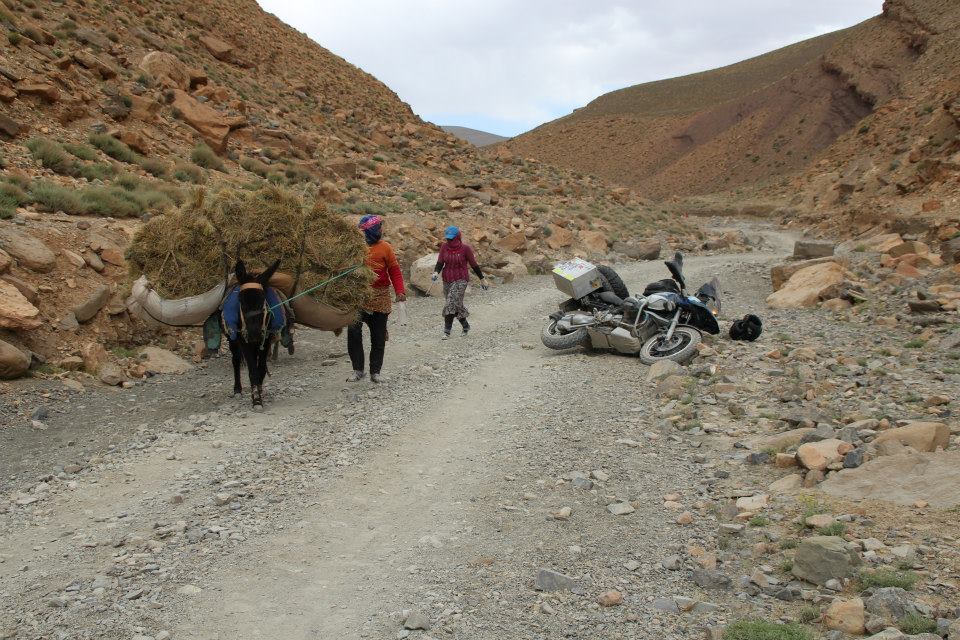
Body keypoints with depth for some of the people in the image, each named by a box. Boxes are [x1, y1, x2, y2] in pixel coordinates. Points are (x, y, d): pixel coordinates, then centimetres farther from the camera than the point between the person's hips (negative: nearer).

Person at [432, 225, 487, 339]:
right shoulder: (444, 247, 0)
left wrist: (482, 280, 4)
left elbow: (474, 264, -2)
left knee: (452, 303, -18)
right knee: (457, 305, 12)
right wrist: (436, 272, -22)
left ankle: (447, 331, -15)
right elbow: (440, 262, -1)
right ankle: (466, 326, 33)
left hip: (461, 280, -5)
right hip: (447, 280, 5)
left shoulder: (465, 248, -9)